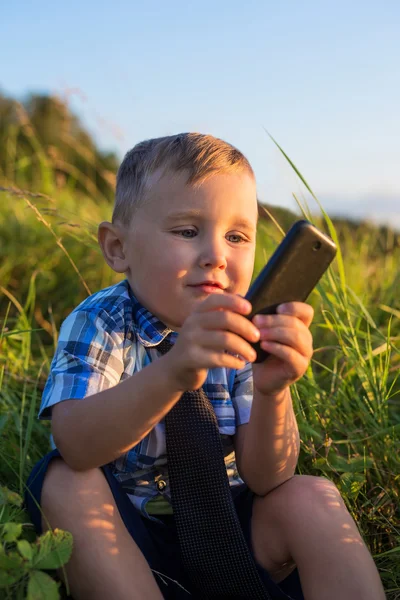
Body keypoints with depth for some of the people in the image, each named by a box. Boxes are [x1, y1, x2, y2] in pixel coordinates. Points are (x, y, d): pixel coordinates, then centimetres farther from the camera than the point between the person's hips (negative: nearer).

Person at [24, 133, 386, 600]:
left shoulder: (240, 337, -8)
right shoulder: (98, 324, -15)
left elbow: (265, 480, -16)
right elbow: (77, 446, -34)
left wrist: (272, 391, -38)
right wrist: (172, 373, -52)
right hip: (126, 533, -1)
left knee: (312, 498, -23)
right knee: (65, 483, -29)